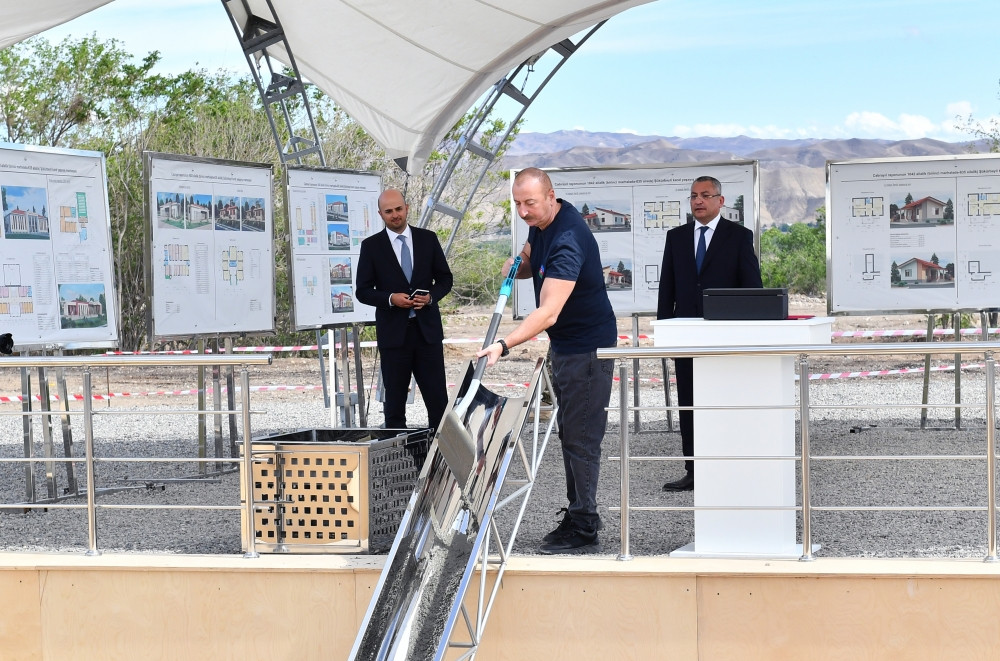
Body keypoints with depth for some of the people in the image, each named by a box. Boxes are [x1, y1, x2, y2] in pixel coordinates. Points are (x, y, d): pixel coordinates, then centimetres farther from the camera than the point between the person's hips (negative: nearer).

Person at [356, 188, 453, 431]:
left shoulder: (428, 239, 6)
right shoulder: (371, 246, 0)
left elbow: (445, 278, 10)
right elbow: (363, 291, 0)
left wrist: (431, 296, -10)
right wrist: (390, 299, -17)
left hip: (427, 329, 1)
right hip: (393, 332, -1)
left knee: (437, 397, 1)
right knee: (394, 400, 4)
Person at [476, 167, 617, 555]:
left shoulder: (568, 240, -30)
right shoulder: (541, 222, 1)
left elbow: (548, 313, -37)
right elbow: (531, 258, 23)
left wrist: (504, 345, -47)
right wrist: (518, 265, -2)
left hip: (588, 347, -10)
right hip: (565, 344, 10)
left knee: (580, 438, -9)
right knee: (569, 434, 16)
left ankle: (584, 533, -6)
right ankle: (576, 516, 25)